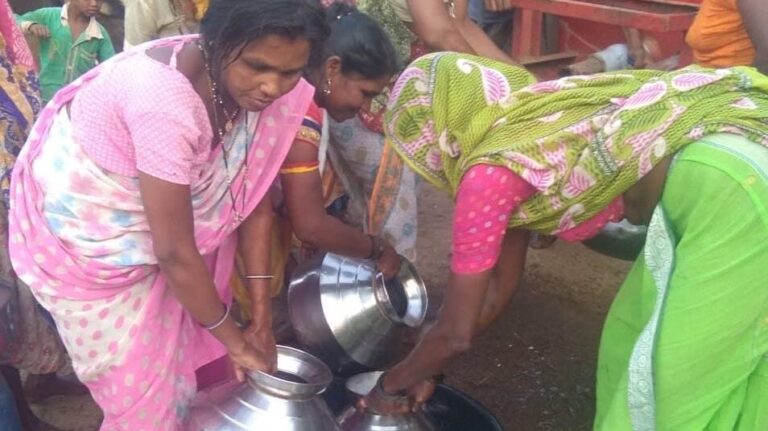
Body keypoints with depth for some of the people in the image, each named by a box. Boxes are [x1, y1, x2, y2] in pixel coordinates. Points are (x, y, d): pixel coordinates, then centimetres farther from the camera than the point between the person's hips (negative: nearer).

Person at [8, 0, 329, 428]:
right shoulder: (164, 101, -37)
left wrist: (262, 315, -7)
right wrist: (234, 339, -17)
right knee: (142, 381, 4)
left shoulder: (260, 87, -16)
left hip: (152, 221, 6)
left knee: (185, 352, 14)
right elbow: (174, 252, -30)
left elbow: (254, 198, -7)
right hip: (83, 228, -6)